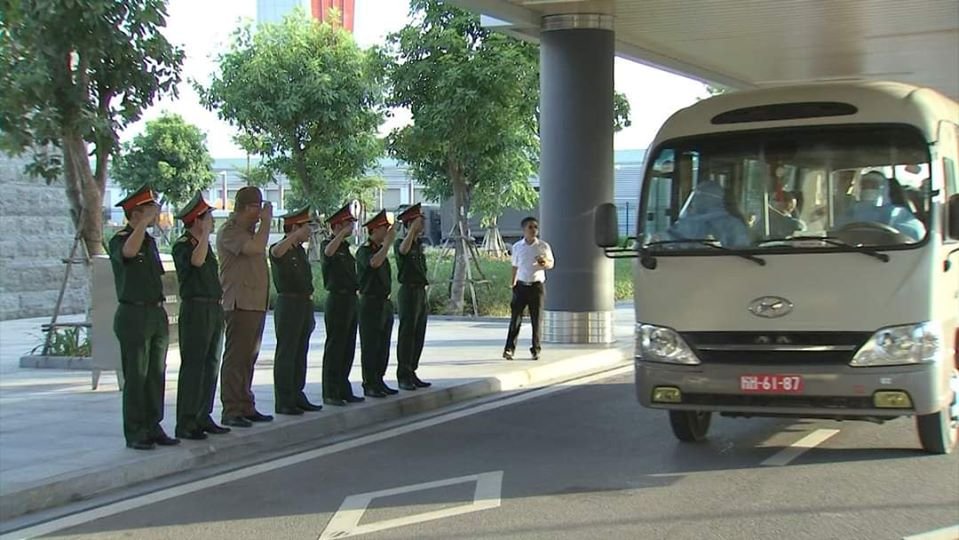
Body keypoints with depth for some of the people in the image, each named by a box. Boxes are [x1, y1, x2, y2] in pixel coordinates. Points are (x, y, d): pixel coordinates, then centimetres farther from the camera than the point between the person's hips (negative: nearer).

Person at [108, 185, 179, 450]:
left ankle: (153, 428, 16)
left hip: (157, 314, 8)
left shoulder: (150, 241, 16)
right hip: (134, 316, -8)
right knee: (136, 377, -4)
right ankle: (134, 433, 2)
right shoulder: (119, 240, -8)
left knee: (156, 375, 9)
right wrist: (145, 221, -31)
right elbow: (128, 252, -35)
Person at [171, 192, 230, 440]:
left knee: (210, 365, 11)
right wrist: (205, 232, -24)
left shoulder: (204, 243, 18)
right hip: (195, 310, -9)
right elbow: (196, 261, -31)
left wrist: (220, 297, 18)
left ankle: (203, 418, 18)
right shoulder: (182, 245, -10)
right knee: (192, 367, -8)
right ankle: (186, 424, -6)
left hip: (214, 310, 9)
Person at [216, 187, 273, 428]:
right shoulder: (229, 231, -11)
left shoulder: (249, 230, 20)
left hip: (256, 304, 10)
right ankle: (231, 411, -6)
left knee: (249, 358, 13)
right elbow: (256, 247, -24)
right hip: (240, 304, -10)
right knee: (235, 357, -8)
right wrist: (266, 221, -15)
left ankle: (246, 407, 20)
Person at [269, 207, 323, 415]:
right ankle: (283, 402, -3)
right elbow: (276, 252, -38)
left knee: (301, 353, 12)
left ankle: (297, 396, 19)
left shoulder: (300, 250, 17)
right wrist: (296, 235, -39)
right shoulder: (282, 248, -10)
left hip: (305, 304, 9)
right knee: (286, 353, -5)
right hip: (289, 305, -9)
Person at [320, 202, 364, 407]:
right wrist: (343, 233, -33)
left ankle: (343, 390, 19)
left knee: (348, 348, 12)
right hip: (337, 300, -9)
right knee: (335, 347, -6)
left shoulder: (345, 247, 17)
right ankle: (330, 393, -2)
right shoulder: (328, 244, -8)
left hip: (351, 300, 9)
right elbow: (328, 253, -35)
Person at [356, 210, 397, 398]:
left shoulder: (381, 249, 16)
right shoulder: (364, 251, -11)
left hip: (385, 303, 9)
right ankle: (369, 385, 1)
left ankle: (379, 382, 18)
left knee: (383, 346, 11)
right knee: (370, 346, -4)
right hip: (371, 303, -9)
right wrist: (388, 241, -27)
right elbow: (374, 263, -34)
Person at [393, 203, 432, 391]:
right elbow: (403, 250, -35)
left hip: (421, 291, 8)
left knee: (418, 335, 10)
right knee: (407, 335, -5)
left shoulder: (419, 244, 16)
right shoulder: (400, 243, -10)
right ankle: (403, 376, -1)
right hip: (409, 291, -8)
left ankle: (411, 373, 17)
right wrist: (413, 229, -31)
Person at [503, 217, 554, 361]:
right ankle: (509, 348, -3)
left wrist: (545, 263, -18)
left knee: (536, 319, 2)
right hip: (521, 285, 1)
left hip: (537, 286, -1)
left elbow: (551, 264, 5)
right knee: (515, 318, -4)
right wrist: (513, 283, 15)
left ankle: (536, 349, 10)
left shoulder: (543, 246, -1)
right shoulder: (517, 247, 5)